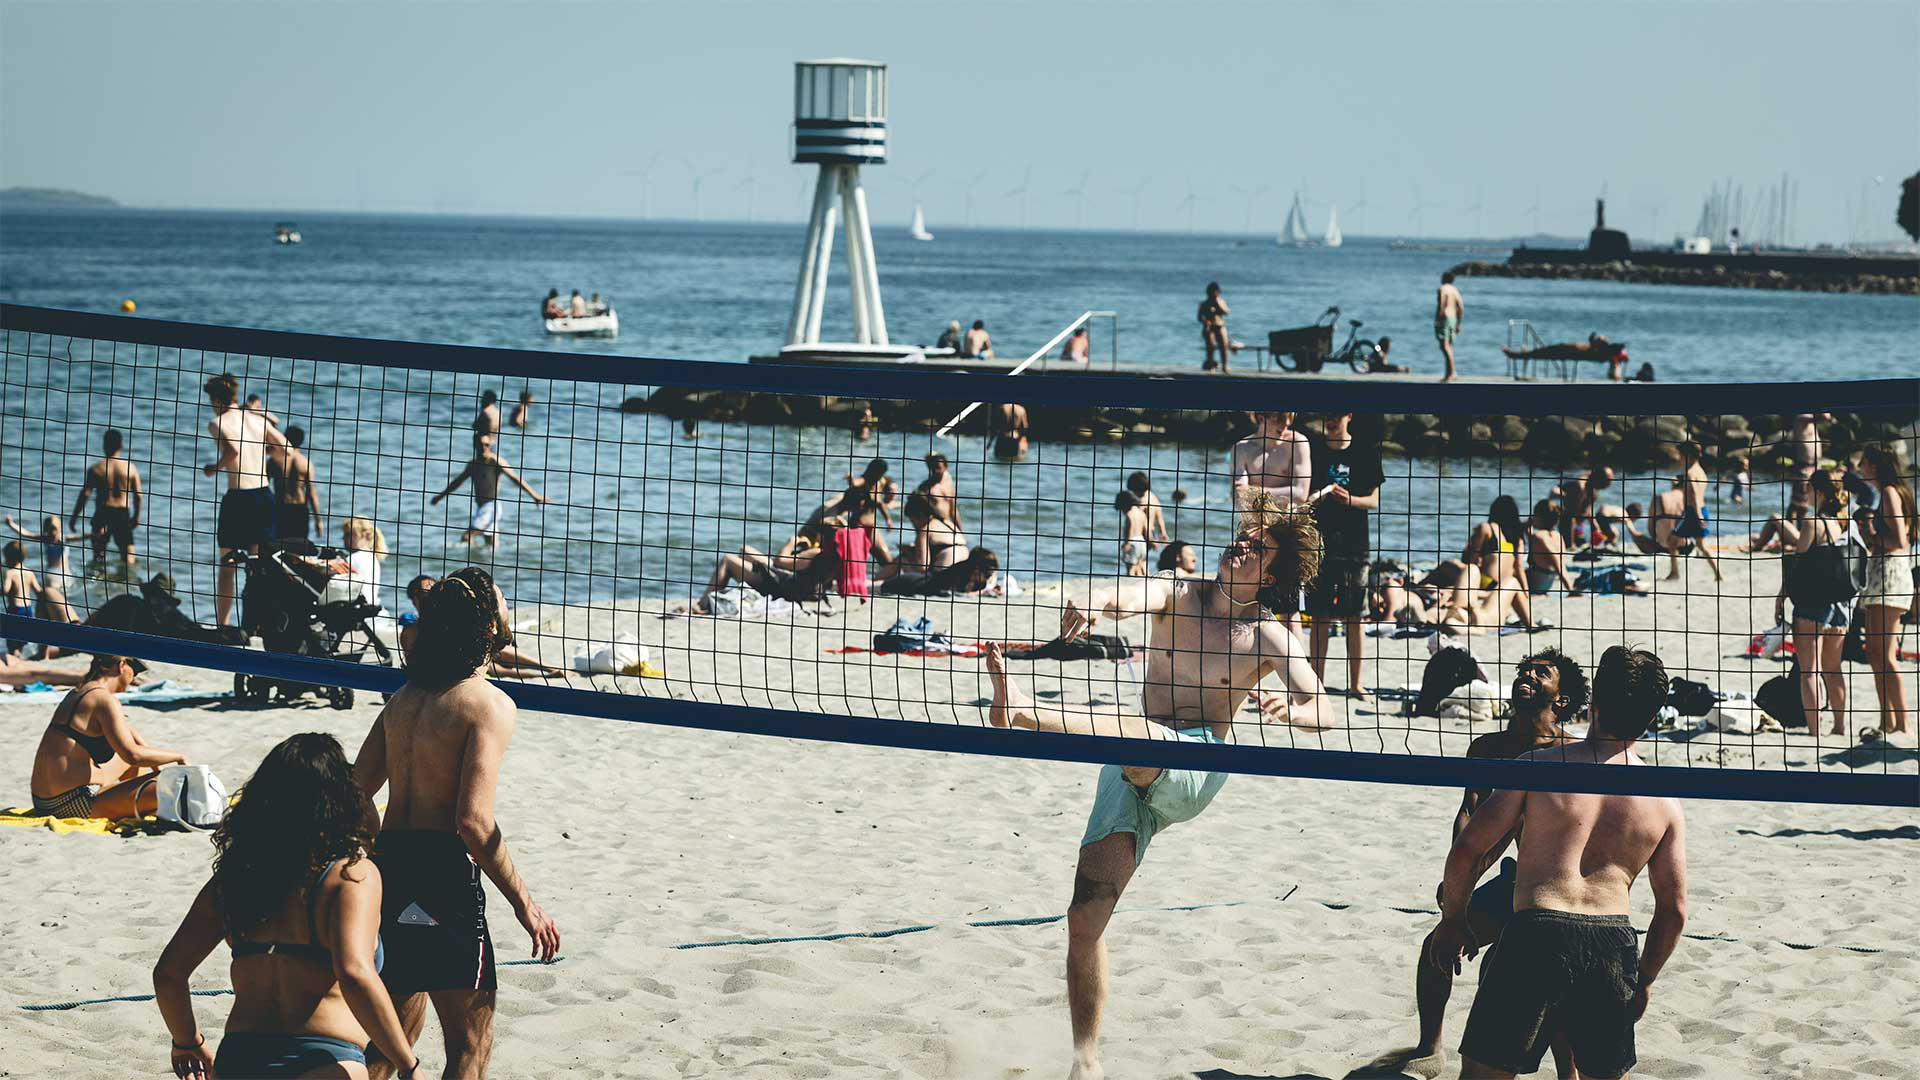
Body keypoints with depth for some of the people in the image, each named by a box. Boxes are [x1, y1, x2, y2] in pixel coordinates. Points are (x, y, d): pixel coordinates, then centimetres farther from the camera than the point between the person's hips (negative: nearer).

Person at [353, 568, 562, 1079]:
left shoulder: (404, 697, 13)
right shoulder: (489, 705, -11)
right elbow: (473, 821, -19)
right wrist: (524, 903, -12)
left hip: (385, 864, 8)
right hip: (443, 873, -8)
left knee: (394, 1033, 22)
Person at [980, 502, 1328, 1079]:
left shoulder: (1269, 636, 3)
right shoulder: (1177, 594, 8)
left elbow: (1321, 710, -5)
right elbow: (1133, 596, -15)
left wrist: (1292, 709, -30)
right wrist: (1092, 605, -39)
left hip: (1195, 768, -3)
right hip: (1131, 775, 3)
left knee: (1139, 738, -39)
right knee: (1085, 922, -5)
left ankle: (1024, 709, -55)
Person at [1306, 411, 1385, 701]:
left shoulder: (1366, 452, 5)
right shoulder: (1313, 449, 6)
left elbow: (1374, 500, 4)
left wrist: (1349, 499, -15)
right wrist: (1314, 498, -13)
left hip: (1354, 544, 0)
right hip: (1319, 543, 0)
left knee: (1354, 618, 2)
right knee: (1320, 618, 0)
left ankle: (1355, 683, 9)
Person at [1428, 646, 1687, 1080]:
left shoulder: (1540, 764, 1)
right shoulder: (1664, 799, 8)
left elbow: (1468, 848, -1)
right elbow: (1674, 908, 10)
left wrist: (1452, 920, 14)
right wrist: (1643, 979, 24)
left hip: (1535, 935, -3)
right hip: (1613, 946, 3)